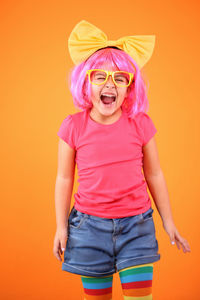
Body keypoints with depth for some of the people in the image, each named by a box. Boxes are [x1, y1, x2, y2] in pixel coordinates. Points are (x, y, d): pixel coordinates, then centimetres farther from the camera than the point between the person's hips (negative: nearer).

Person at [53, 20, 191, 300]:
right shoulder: (73, 126, -7)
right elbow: (64, 179, 0)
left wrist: (168, 222, 9)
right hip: (89, 226, 0)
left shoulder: (141, 124, -5)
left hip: (136, 224, 0)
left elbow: (154, 175, 3)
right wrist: (61, 227, 4)